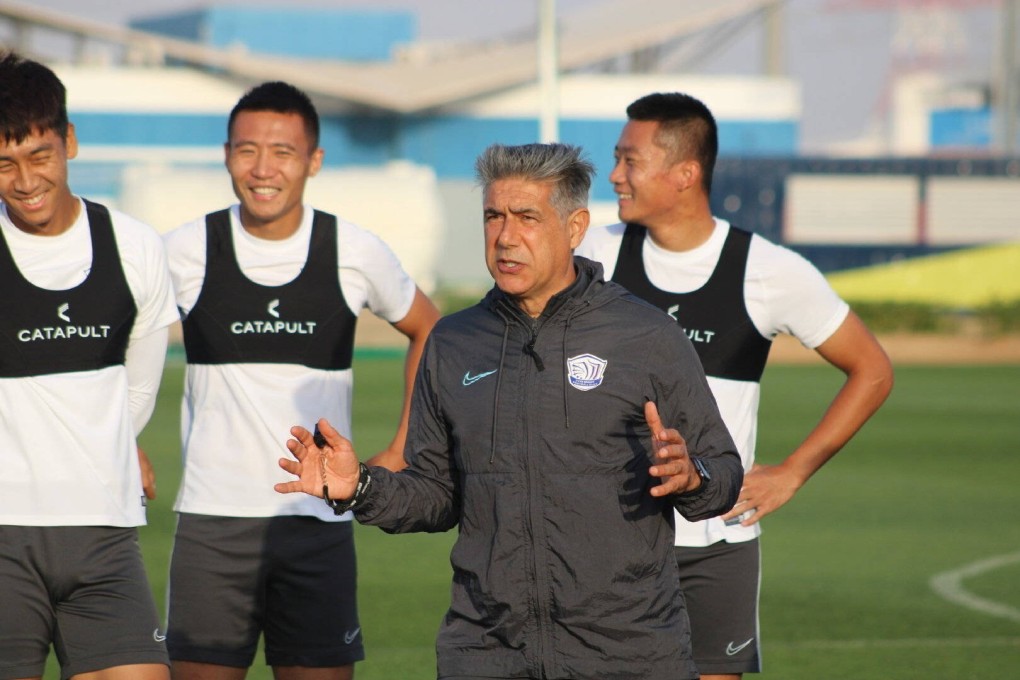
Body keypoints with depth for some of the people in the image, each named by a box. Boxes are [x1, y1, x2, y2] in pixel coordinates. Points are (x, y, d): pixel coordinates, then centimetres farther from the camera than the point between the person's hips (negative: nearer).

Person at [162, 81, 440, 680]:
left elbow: (428, 330, 18)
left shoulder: (356, 254, 0)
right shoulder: (186, 252, -2)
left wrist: (400, 452, 12)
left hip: (320, 520, 0)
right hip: (212, 520, 0)